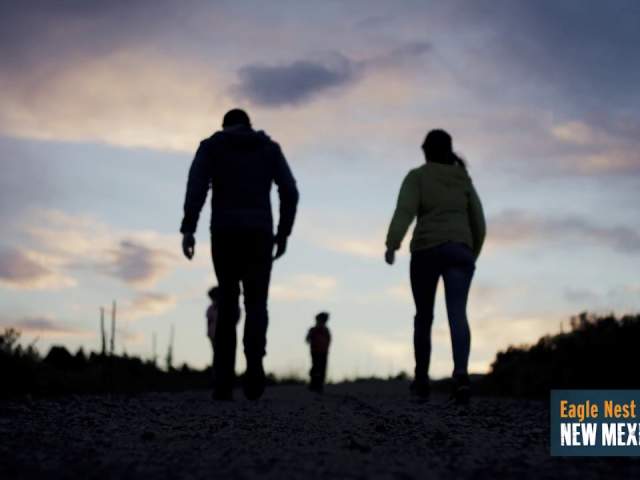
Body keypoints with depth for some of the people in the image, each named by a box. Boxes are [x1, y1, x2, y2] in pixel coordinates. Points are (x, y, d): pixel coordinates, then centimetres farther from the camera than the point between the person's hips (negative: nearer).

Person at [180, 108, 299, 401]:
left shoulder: (211, 145, 12)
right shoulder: (269, 148, 16)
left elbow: (196, 184, -6)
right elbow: (289, 190, 4)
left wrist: (188, 229, -12)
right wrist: (284, 233, 8)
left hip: (224, 234, 0)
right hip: (259, 233, 0)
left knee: (227, 304, 10)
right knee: (255, 304, 2)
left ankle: (224, 382, 1)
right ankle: (254, 367, -27)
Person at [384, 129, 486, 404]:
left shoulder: (417, 177, 5)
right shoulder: (464, 180, 16)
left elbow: (405, 211, -11)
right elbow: (479, 224, 14)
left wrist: (391, 244, -21)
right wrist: (473, 254, 28)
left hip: (427, 251, -1)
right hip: (459, 251, 2)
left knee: (424, 316, 14)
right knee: (457, 314, -13)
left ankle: (422, 380, 18)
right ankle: (461, 374, -37)